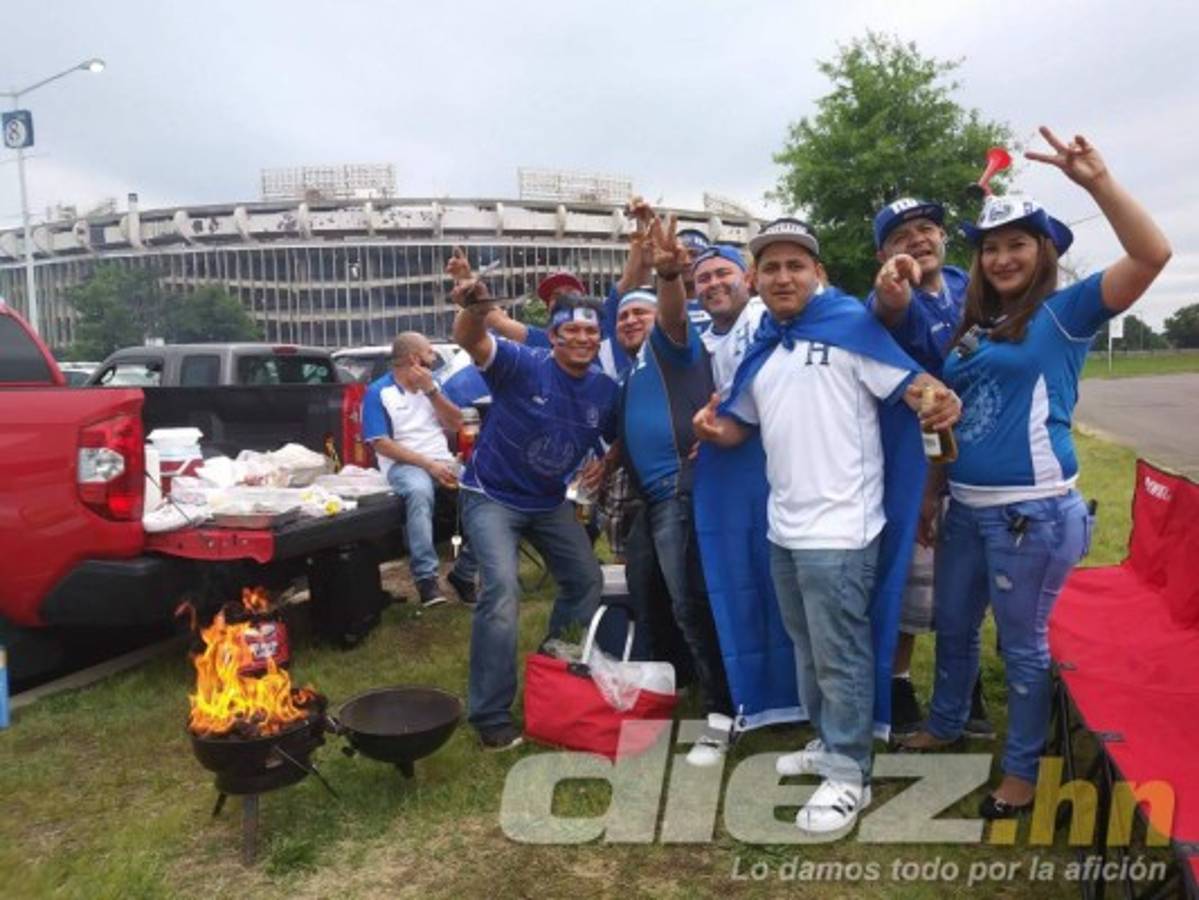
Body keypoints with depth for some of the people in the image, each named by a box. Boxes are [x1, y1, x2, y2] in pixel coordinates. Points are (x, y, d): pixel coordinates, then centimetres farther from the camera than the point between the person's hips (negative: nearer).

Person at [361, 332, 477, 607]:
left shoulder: (430, 384, 17)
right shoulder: (378, 392, 0)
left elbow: (455, 424, 8)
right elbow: (381, 444, -9)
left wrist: (431, 390, -4)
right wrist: (428, 464, -17)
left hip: (443, 461, 5)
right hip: (404, 464, -5)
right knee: (419, 491, -40)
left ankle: (464, 572, -9)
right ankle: (426, 576, -31)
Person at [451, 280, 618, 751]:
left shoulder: (605, 390, -5)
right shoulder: (523, 365, -21)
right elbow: (470, 341, -40)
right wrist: (475, 311, -62)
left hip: (550, 502, 7)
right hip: (491, 496, -6)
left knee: (586, 580, 13)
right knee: (502, 589, -22)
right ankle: (491, 717, -8)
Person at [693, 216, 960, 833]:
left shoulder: (850, 324, -8)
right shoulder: (761, 348, 13)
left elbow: (912, 382, -15)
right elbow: (740, 425, 19)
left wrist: (940, 403, -37)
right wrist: (712, 429, -3)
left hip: (838, 527, -8)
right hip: (784, 526, 8)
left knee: (841, 655, 1)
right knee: (808, 647, 20)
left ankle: (849, 774, 16)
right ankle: (828, 742, 38)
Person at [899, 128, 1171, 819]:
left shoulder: (1065, 312, -6)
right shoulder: (975, 326, 12)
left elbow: (1152, 255, -21)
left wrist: (1098, 181, -29)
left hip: (1033, 511, -7)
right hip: (968, 508, 7)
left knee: (1023, 642, 7)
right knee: (954, 626, 20)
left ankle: (1024, 770, 26)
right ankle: (946, 725, 43)